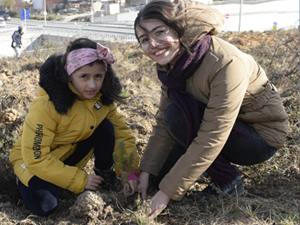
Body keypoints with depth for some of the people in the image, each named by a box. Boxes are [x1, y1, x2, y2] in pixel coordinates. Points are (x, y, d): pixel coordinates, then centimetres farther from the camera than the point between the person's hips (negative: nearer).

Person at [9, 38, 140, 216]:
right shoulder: (46, 106, -32)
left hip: (74, 149, 5)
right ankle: (26, 181, 3)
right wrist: (80, 180, -26)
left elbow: (121, 131, -10)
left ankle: (104, 173, 3)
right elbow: (35, 158, -29)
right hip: (36, 162, -4)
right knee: (45, 206, -29)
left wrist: (130, 171, -23)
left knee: (106, 127, -18)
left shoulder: (103, 97, -16)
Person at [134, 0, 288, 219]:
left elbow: (210, 140, -33)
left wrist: (168, 192, -29)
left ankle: (229, 181, -10)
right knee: (162, 177, -2)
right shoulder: (173, 62, -8)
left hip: (261, 135, -7)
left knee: (177, 115, -27)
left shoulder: (225, 63, -33)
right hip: (219, 125, 7)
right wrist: (146, 172, -7)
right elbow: (163, 124, -2)